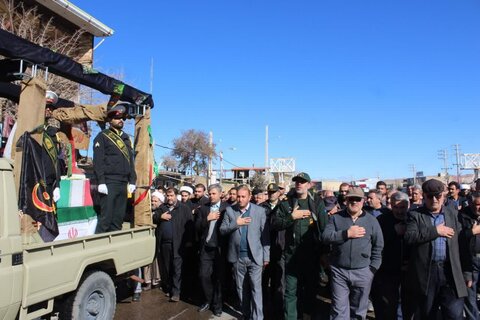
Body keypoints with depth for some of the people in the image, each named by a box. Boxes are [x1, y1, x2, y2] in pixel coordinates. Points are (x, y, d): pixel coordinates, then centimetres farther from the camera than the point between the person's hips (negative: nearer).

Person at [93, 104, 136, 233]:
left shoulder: (126, 138, 20)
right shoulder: (102, 136, 0)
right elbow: (98, 161, -8)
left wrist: (132, 181, 11)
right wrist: (101, 182, -16)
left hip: (123, 183, 6)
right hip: (109, 183, -6)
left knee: (119, 217, 9)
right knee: (106, 217, -7)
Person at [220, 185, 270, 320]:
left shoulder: (260, 211, -2)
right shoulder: (230, 210, 3)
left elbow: (265, 235, -3)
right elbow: (222, 230, 0)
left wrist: (266, 256, -5)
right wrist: (236, 223, -16)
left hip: (255, 256, -2)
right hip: (237, 256, 3)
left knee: (256, 289, -1)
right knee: (241, 288, 14)